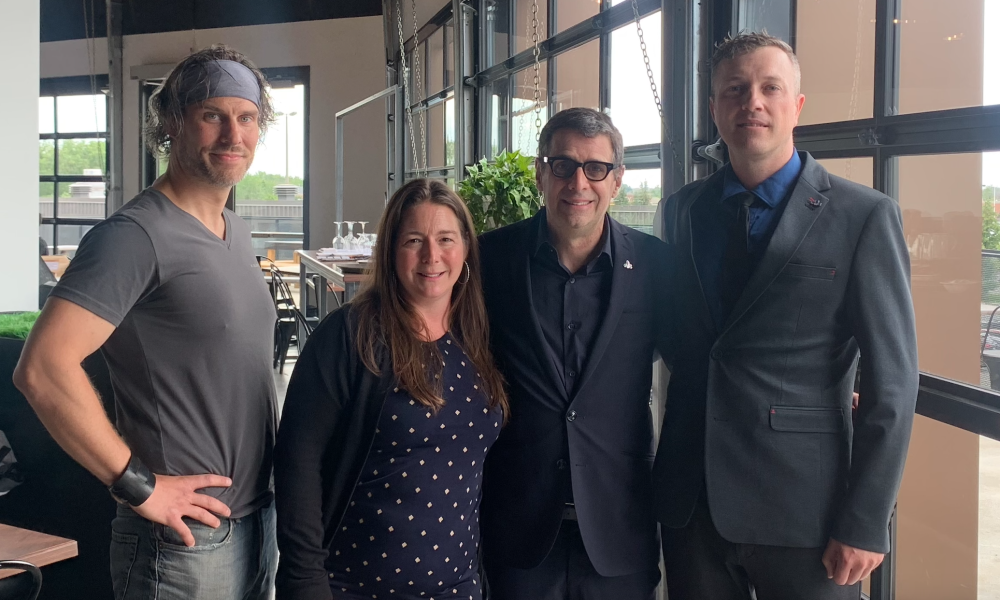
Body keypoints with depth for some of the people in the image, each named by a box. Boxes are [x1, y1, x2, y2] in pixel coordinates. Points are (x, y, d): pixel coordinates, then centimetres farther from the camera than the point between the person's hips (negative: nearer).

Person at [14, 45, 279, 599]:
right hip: (186, 542, -8)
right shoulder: (135, 236, -17)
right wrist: (138, 486, -21)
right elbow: (41, 369, -26)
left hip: (258, 521, 8)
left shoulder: (236, 232, 10)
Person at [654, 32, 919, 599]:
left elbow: (891, 383, -8)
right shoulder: (682, 210, 7)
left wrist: (865, 525, -11)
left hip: (802, 507, -4)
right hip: (691, 500, 4)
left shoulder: (865, 216, -7)